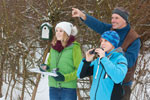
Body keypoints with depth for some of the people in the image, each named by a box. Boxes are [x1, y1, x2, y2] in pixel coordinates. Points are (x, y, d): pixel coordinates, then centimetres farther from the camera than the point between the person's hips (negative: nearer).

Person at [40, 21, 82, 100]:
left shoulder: (74, 47, -6)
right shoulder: (53, 47, 10)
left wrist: (65, 77, -18)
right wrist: (45, 67, -2)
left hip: (68, 88, -5)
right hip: (53, 87, 5)